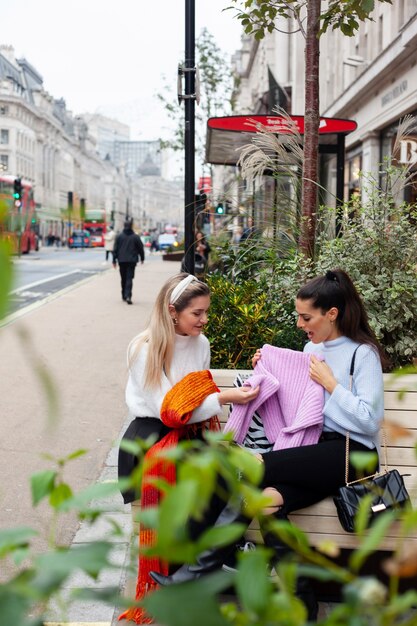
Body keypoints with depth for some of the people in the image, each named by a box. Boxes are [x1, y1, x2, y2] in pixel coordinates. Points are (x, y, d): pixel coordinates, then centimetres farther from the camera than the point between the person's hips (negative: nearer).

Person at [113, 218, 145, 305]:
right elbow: (140, 248, 3)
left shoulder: (119, 236, 1)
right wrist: (142, 258, 17)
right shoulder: (135, 237, -3)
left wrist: (114, 260, 6)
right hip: (132, 261, -2)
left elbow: (115, 249, 1)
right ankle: (128, 296, -20)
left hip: (122, 261, 2)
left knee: (123, 279, 15)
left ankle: (124, 296, 23)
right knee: (129, 278, -5)